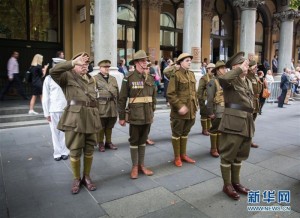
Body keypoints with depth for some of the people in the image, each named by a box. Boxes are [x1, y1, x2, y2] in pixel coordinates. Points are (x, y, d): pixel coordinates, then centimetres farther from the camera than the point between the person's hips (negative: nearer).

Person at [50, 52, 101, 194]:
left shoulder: (91, 80, 19)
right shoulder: (68, 76, 3)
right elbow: (53, 71, -19)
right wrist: (74, 61, -18)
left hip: (91, 119, 5)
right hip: (75, 119, -4)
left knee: (89, 150, 11)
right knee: (75, 151, 4)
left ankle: (86, 177, 29)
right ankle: (76, 179, 24)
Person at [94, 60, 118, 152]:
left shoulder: (113, 78, 17)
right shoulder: (95, 78, 0)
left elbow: (117, 92, 16)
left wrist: (116, 102, 11)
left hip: (112, 106, 5)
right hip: (101, 106, -5)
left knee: (110, 126, 13)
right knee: (101, 126, 4)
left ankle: (108, 142, 26)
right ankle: (100, 143, 16)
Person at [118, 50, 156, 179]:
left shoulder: (150, 78, 6)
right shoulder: (129, 78, -9)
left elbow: (153, 98, 12)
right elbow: (122, 99, -8)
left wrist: (152, 113, 13)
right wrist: (121, 117, -7)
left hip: (147, 116, 5)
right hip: (135, 116, -4)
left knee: (143, 141, 14)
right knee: (134, 141, 8)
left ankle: (141, 165, 26)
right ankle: (135, 167, 21)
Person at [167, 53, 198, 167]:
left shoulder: (192, 74, 12)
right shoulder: (175, 75, -11)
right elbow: (171, 94, -17)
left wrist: (195, 105, 12)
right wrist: (180, 106, -22)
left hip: (191, 110, 7)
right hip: (179, 111, -7)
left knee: (185, 133, 17)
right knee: (177, 133, 6)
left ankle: (183, 154, 30)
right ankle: (177, 157, 18)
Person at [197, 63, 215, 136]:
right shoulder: (203, 78, -10)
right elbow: (200, 90, -14)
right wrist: (201, 99, -17)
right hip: (205, 99, -7)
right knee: (204, 115, 1)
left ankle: (209, 128, 25)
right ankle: (204, 130, 10)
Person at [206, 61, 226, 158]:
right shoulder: (212, 82, -10)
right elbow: (210, 99, -15)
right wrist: (210, 112, -17)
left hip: (226, 110, 6)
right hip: (217, 110, -6)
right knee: (214, 130, 4)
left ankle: (219, 147, 26)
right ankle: (213, 149, 14)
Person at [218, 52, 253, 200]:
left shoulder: (248, 82, 18)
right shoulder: (231, 80, -8)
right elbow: (222, 78, -34)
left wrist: (250, 121, 21)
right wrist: (240, 69, -23)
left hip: (246, 123, 8)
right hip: (233, 123, -8)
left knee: (240, 155, 17)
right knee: (228, 155, 2)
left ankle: (235, 182, 33)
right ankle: (227, 185, 17)